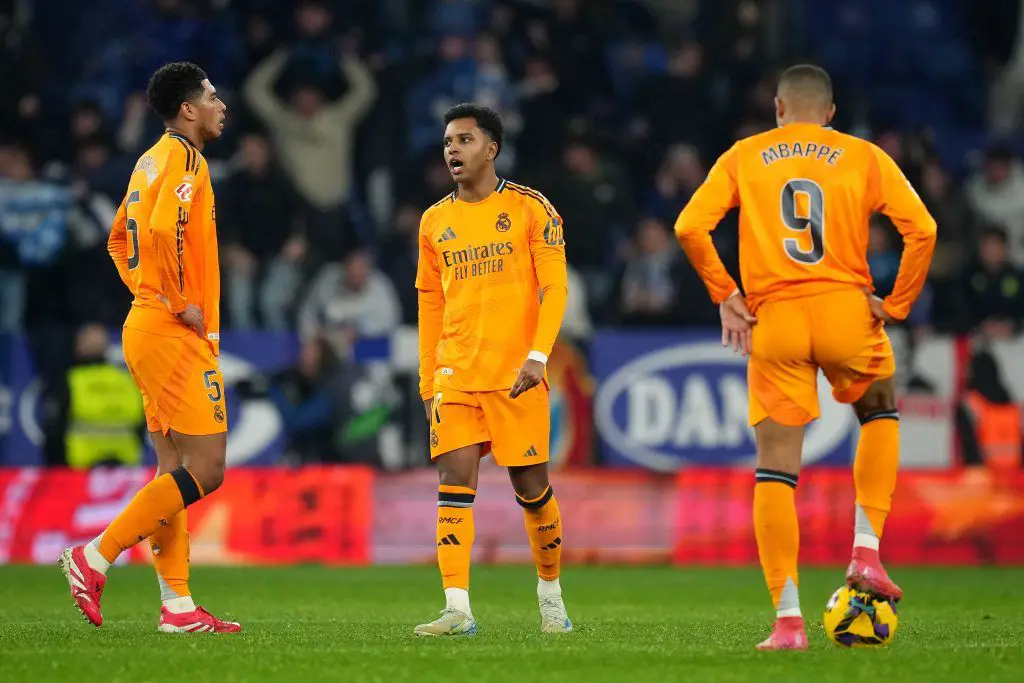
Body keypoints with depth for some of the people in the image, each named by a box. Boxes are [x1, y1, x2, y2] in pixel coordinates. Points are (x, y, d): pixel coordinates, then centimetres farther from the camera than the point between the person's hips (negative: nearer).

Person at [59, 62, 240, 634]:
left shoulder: (153, 160, 17)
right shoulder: (184, 160, -12)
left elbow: (120, 240, 27)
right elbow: (163, 230, -28)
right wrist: (180, 303, -19)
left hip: (149, 328, 10)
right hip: (177, 335, -10)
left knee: (175, 471, 9)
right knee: (206, 469, -11)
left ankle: (177, 605, 7)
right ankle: (94, 559, -11)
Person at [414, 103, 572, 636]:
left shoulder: (529, 208, -1)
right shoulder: (434, 222, 12)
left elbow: (554, 286, -5)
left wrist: (538, 355, -17)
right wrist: (428, 381, 13)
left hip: (516, 372, -3)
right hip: (455, 375, 3)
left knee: (531, 486, 3)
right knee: (454, 483, -10)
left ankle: (550, 593, 25)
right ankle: (457, 609, -14)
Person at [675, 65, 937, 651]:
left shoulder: (743, 158, 10)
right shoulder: (863, 157, 7)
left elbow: (690, 227, -2)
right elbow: (921, 229, -4)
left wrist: (725, 295, 6)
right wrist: (896, 305, 4)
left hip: (773, 318, 0)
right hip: (846, 308, 0)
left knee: (776, 466, 2)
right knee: (879, 414, 28)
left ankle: (788, 618, -7)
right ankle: (867, 552, 11)